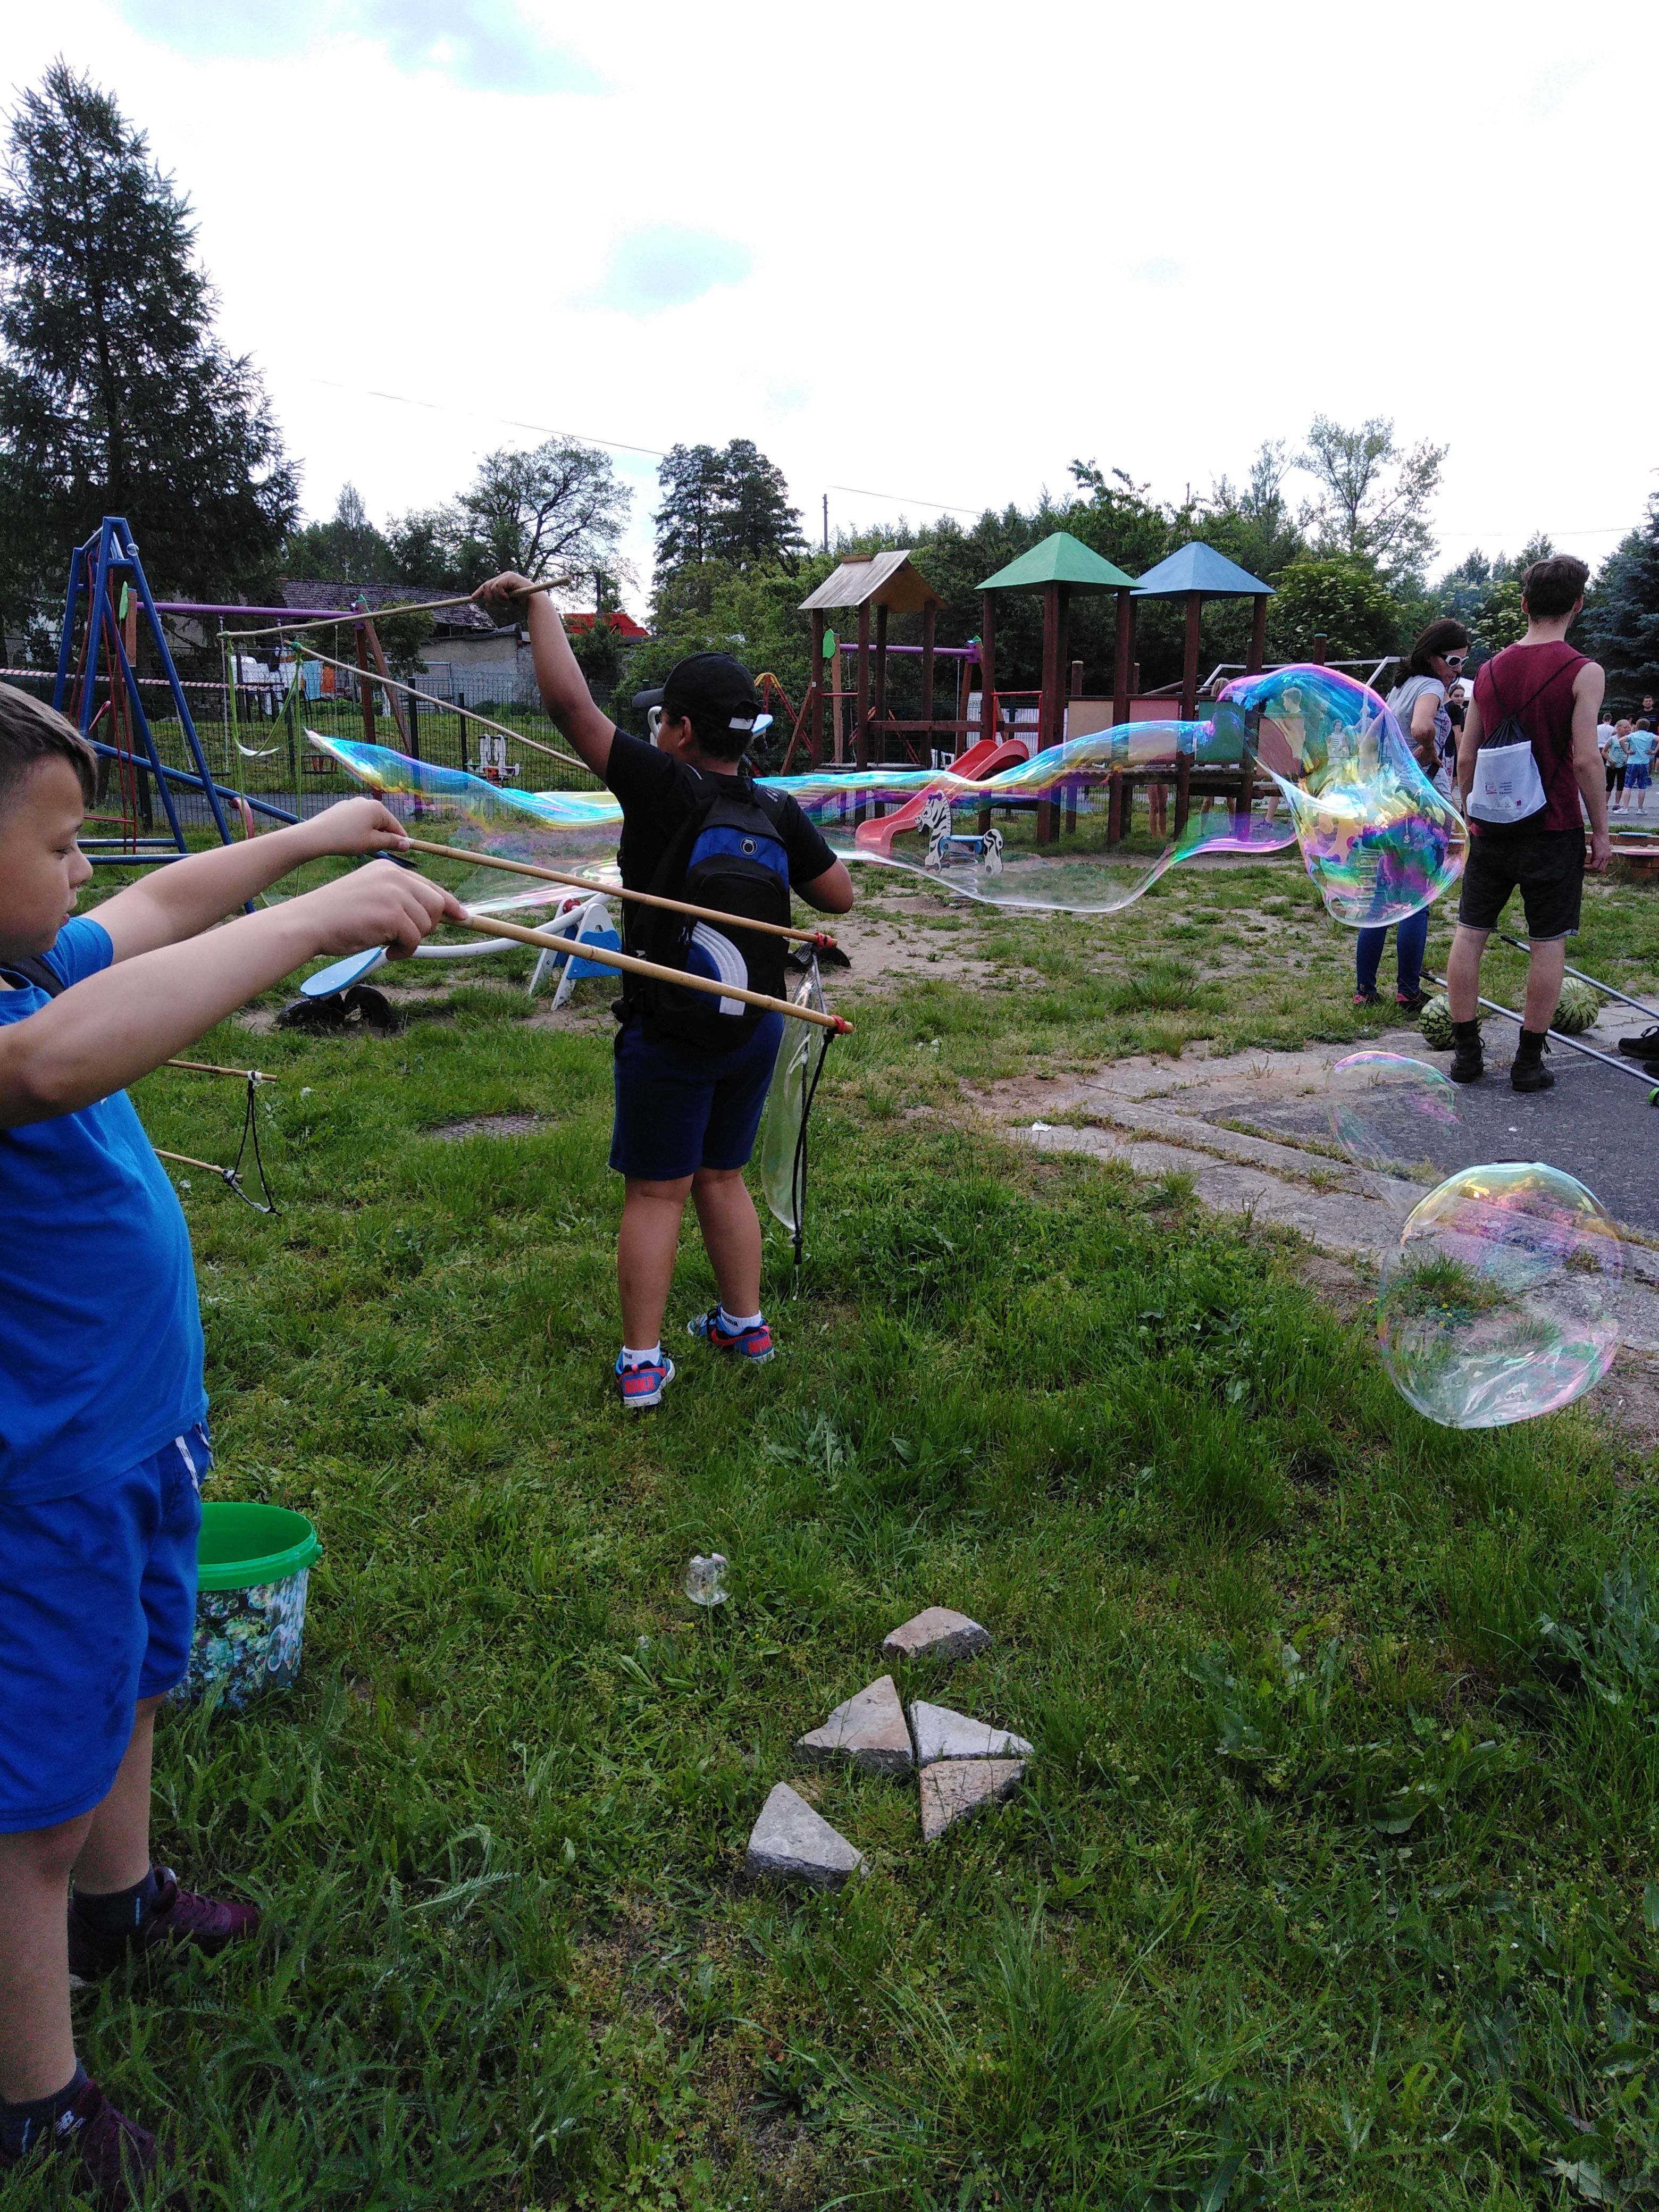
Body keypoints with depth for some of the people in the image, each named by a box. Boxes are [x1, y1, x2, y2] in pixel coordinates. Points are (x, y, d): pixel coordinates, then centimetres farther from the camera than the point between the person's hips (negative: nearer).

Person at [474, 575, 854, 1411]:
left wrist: (537, 600, -9)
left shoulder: (664, 788, -17)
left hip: (669, 1030, -5)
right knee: (721, 1178, 20)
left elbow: (570, 702, -20)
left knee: (655, 1193, 4)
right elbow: (839, 896, 6)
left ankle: (640, 1365, 10)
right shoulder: (778, 810, -2)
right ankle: (745, 1325, 31)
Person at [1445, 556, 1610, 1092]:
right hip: (1553, 829, -4)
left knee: (1470, 932, 9)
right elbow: (1585, 759, -14)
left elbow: (1466, 757, 8)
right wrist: (1601, 832, -6)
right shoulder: (1583, 673, -9)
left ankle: (1466, 1053, 11)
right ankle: (1528, 1063, 8)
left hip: (1491, 827, 4)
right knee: (1548, 943, 5)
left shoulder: (1490, 669, 6)